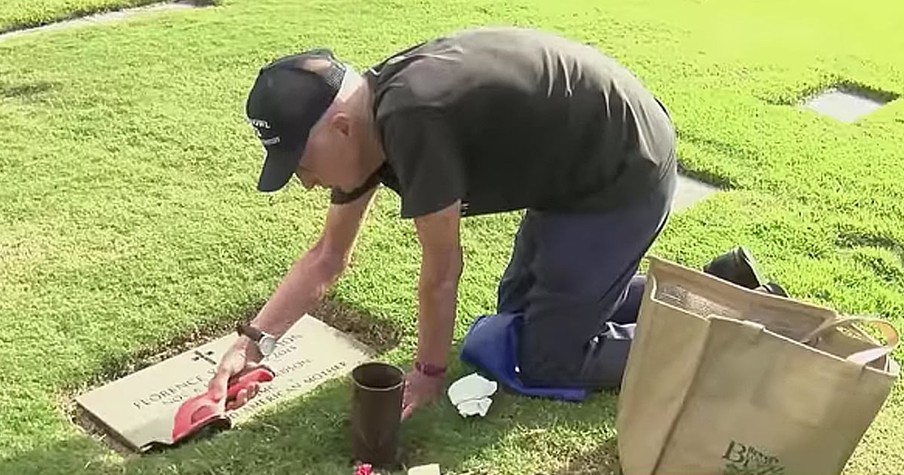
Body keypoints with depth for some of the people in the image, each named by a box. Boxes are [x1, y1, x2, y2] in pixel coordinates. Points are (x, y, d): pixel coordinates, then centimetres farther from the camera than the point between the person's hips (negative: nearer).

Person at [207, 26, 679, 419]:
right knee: (517, 314, 21)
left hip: (626, 176, -9)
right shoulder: (367, 119, -4)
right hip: (578, 174, 9)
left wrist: (429, 372, -5)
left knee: (545, 364, -3)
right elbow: (326, 258, 8)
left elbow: (442, 270, -21)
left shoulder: (412, 121, -33)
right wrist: (253, 341, 3)